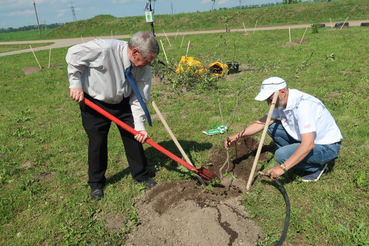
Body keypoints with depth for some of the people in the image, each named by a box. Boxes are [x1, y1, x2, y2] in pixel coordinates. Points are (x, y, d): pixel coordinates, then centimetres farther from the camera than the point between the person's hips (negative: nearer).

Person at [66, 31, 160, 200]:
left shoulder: (145, 68, -17)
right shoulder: (105, 48, -32)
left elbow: (139, 98, -13)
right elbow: (73, 54, -19)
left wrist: (140, 126, -21)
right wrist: (76, 84, -19)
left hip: (123, 102, 4)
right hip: (93, 102, -4)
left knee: (135, 137, 3)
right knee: (97, 142, 2)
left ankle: (141, 175, 25)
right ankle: (96, 183, 24)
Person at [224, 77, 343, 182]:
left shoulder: (302, 105, -31)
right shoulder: (281, 102, -4)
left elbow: (308, 144, -37)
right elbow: (262, 122, 5)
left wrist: (283, 168, -37)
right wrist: (237, 136, -5)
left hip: (327, 146, -8)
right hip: (305, 139, 8)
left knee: (281, 155, -26)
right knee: (272, 127, -2)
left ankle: (317, 166, -1)